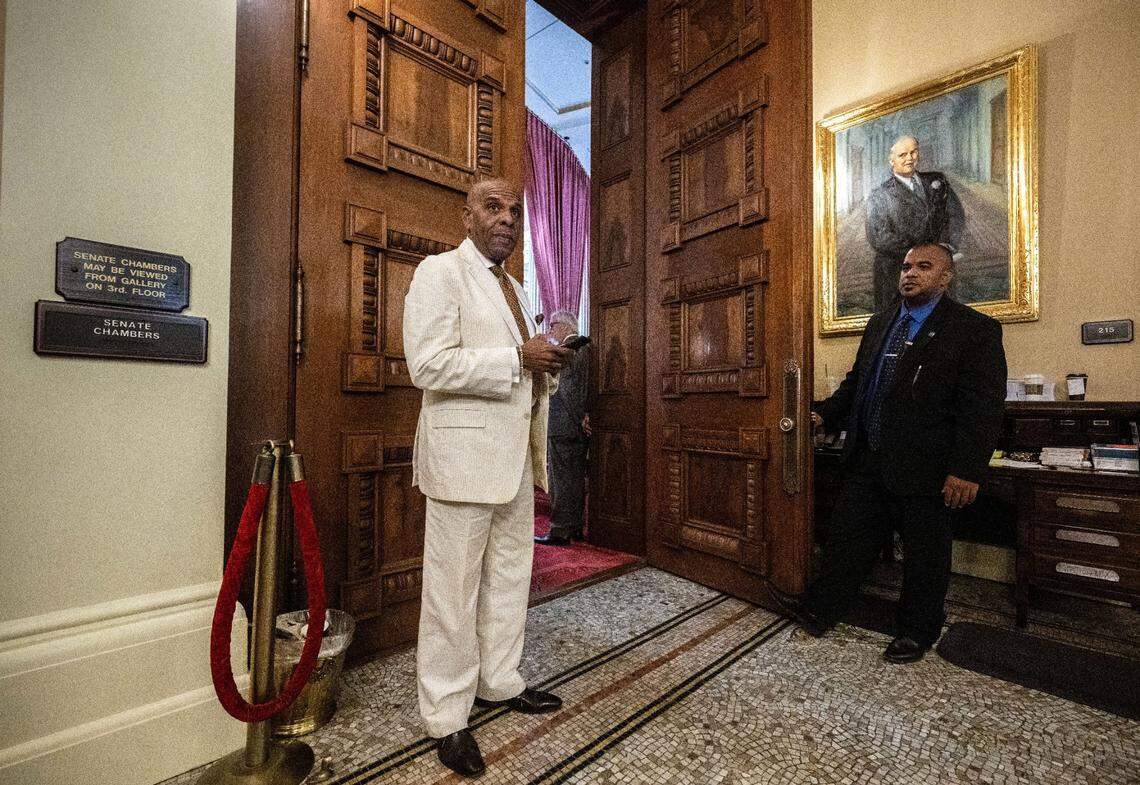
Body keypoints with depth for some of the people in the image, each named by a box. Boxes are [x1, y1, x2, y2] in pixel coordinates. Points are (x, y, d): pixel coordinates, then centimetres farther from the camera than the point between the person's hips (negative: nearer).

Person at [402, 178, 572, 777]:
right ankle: (446, 717, 24)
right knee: (454, 589, 4)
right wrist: (519, 357, -18)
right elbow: (428, 365, -18)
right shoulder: (439, 272, -5)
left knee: (510, 578, 18)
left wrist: (546, 365, 5)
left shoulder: (514, 288, 20)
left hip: (516, 458, 9)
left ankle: (500, 682, 38)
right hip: (465, 456, -8)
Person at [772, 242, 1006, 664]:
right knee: (846, 537, 13)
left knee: (924, 554, 12)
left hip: (924, 467, -5)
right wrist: (825, 415, 4)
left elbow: (983, 407, -13)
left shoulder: (975, 329, -7)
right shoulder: (880, 323, 12)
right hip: (868, 460, 6)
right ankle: (818, 610, 26)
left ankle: (917, 632, 32)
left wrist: (967, 471, -18)